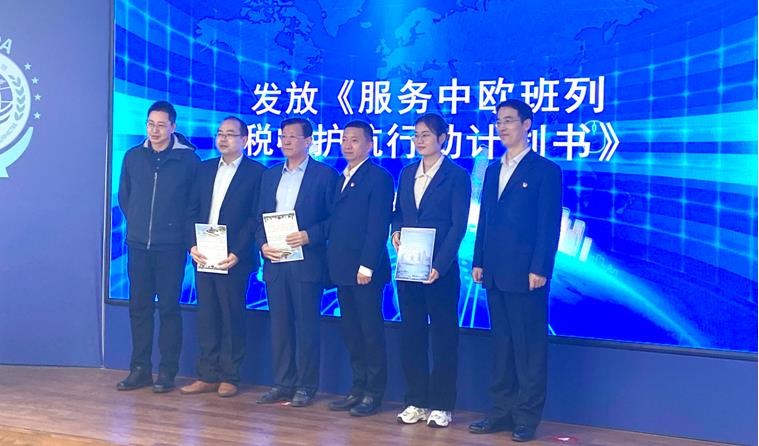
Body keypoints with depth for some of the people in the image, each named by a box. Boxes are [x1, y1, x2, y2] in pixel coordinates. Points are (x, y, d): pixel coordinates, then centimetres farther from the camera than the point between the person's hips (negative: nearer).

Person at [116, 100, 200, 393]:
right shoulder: (133, 157, 7)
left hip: (171, 247, -4)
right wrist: (136, 221, 13)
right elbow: (123, 195, 18)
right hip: (138, 245, 4)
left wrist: (181, 227, 2)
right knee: (139, 307, 7)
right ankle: (140, 369, 16)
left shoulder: (188, 158, -4)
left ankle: (167, 372, 7)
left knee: (168, 308, 0)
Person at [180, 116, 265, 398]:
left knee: (232, 318, 2)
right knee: (206, 317, 8)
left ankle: (229, 378, 11)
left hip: (233, 259, -5)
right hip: (203, 256, 5)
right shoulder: (205, 169, 14)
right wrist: (192, 245, -2)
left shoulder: (256, 172, -3)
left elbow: (255, 218, -8)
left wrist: (236, 253, -15)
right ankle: (207, 376, 16)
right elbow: (192, 211, 12)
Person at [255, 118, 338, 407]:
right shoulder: (270, 175, 16)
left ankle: (305, 386, 9)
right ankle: (282, 383, 18)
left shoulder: (325, 175, -1)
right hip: (275, 261, 5)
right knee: (279, 324, 9)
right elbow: (260, 218, 16)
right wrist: (262, 244, 0)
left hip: (306, 261, -5)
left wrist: (309, 236, -17)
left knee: (306, 325, 0)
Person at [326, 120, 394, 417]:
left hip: (365, 269, -8)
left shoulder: (379, 177, -7)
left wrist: (366, 266, -18)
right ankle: (358, 389, 21)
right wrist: (334, 264, 9)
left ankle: (374, 393, 9)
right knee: (351, 331, 12)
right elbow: (336, 223, 17)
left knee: (371, 331, 0)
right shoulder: (340, 179, 18)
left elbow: (378, 226, -14)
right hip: (342, 269, 8)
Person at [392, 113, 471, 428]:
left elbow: (458, 226, -11)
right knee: (411, 335, 9)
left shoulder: (457, 176, -4)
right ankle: (416, 402, 20)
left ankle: (441, 405, 13)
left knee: (443, 337, 4)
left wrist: (439, 266, -19)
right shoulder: (407, 173, 14)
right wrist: (396, 231, -3)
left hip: (440, 270, -5)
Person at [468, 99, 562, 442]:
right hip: (495, 273, 7)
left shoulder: (545, 170, -4)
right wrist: (478, 262, 10)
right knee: (501, 343, 11)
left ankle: (527, 418, 9)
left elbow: (549, 226, -9)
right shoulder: (493, 170, 17)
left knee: (530, 346, 1)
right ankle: (501, 411, 19)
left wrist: (539, 269, -15)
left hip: (526, 273, -7)